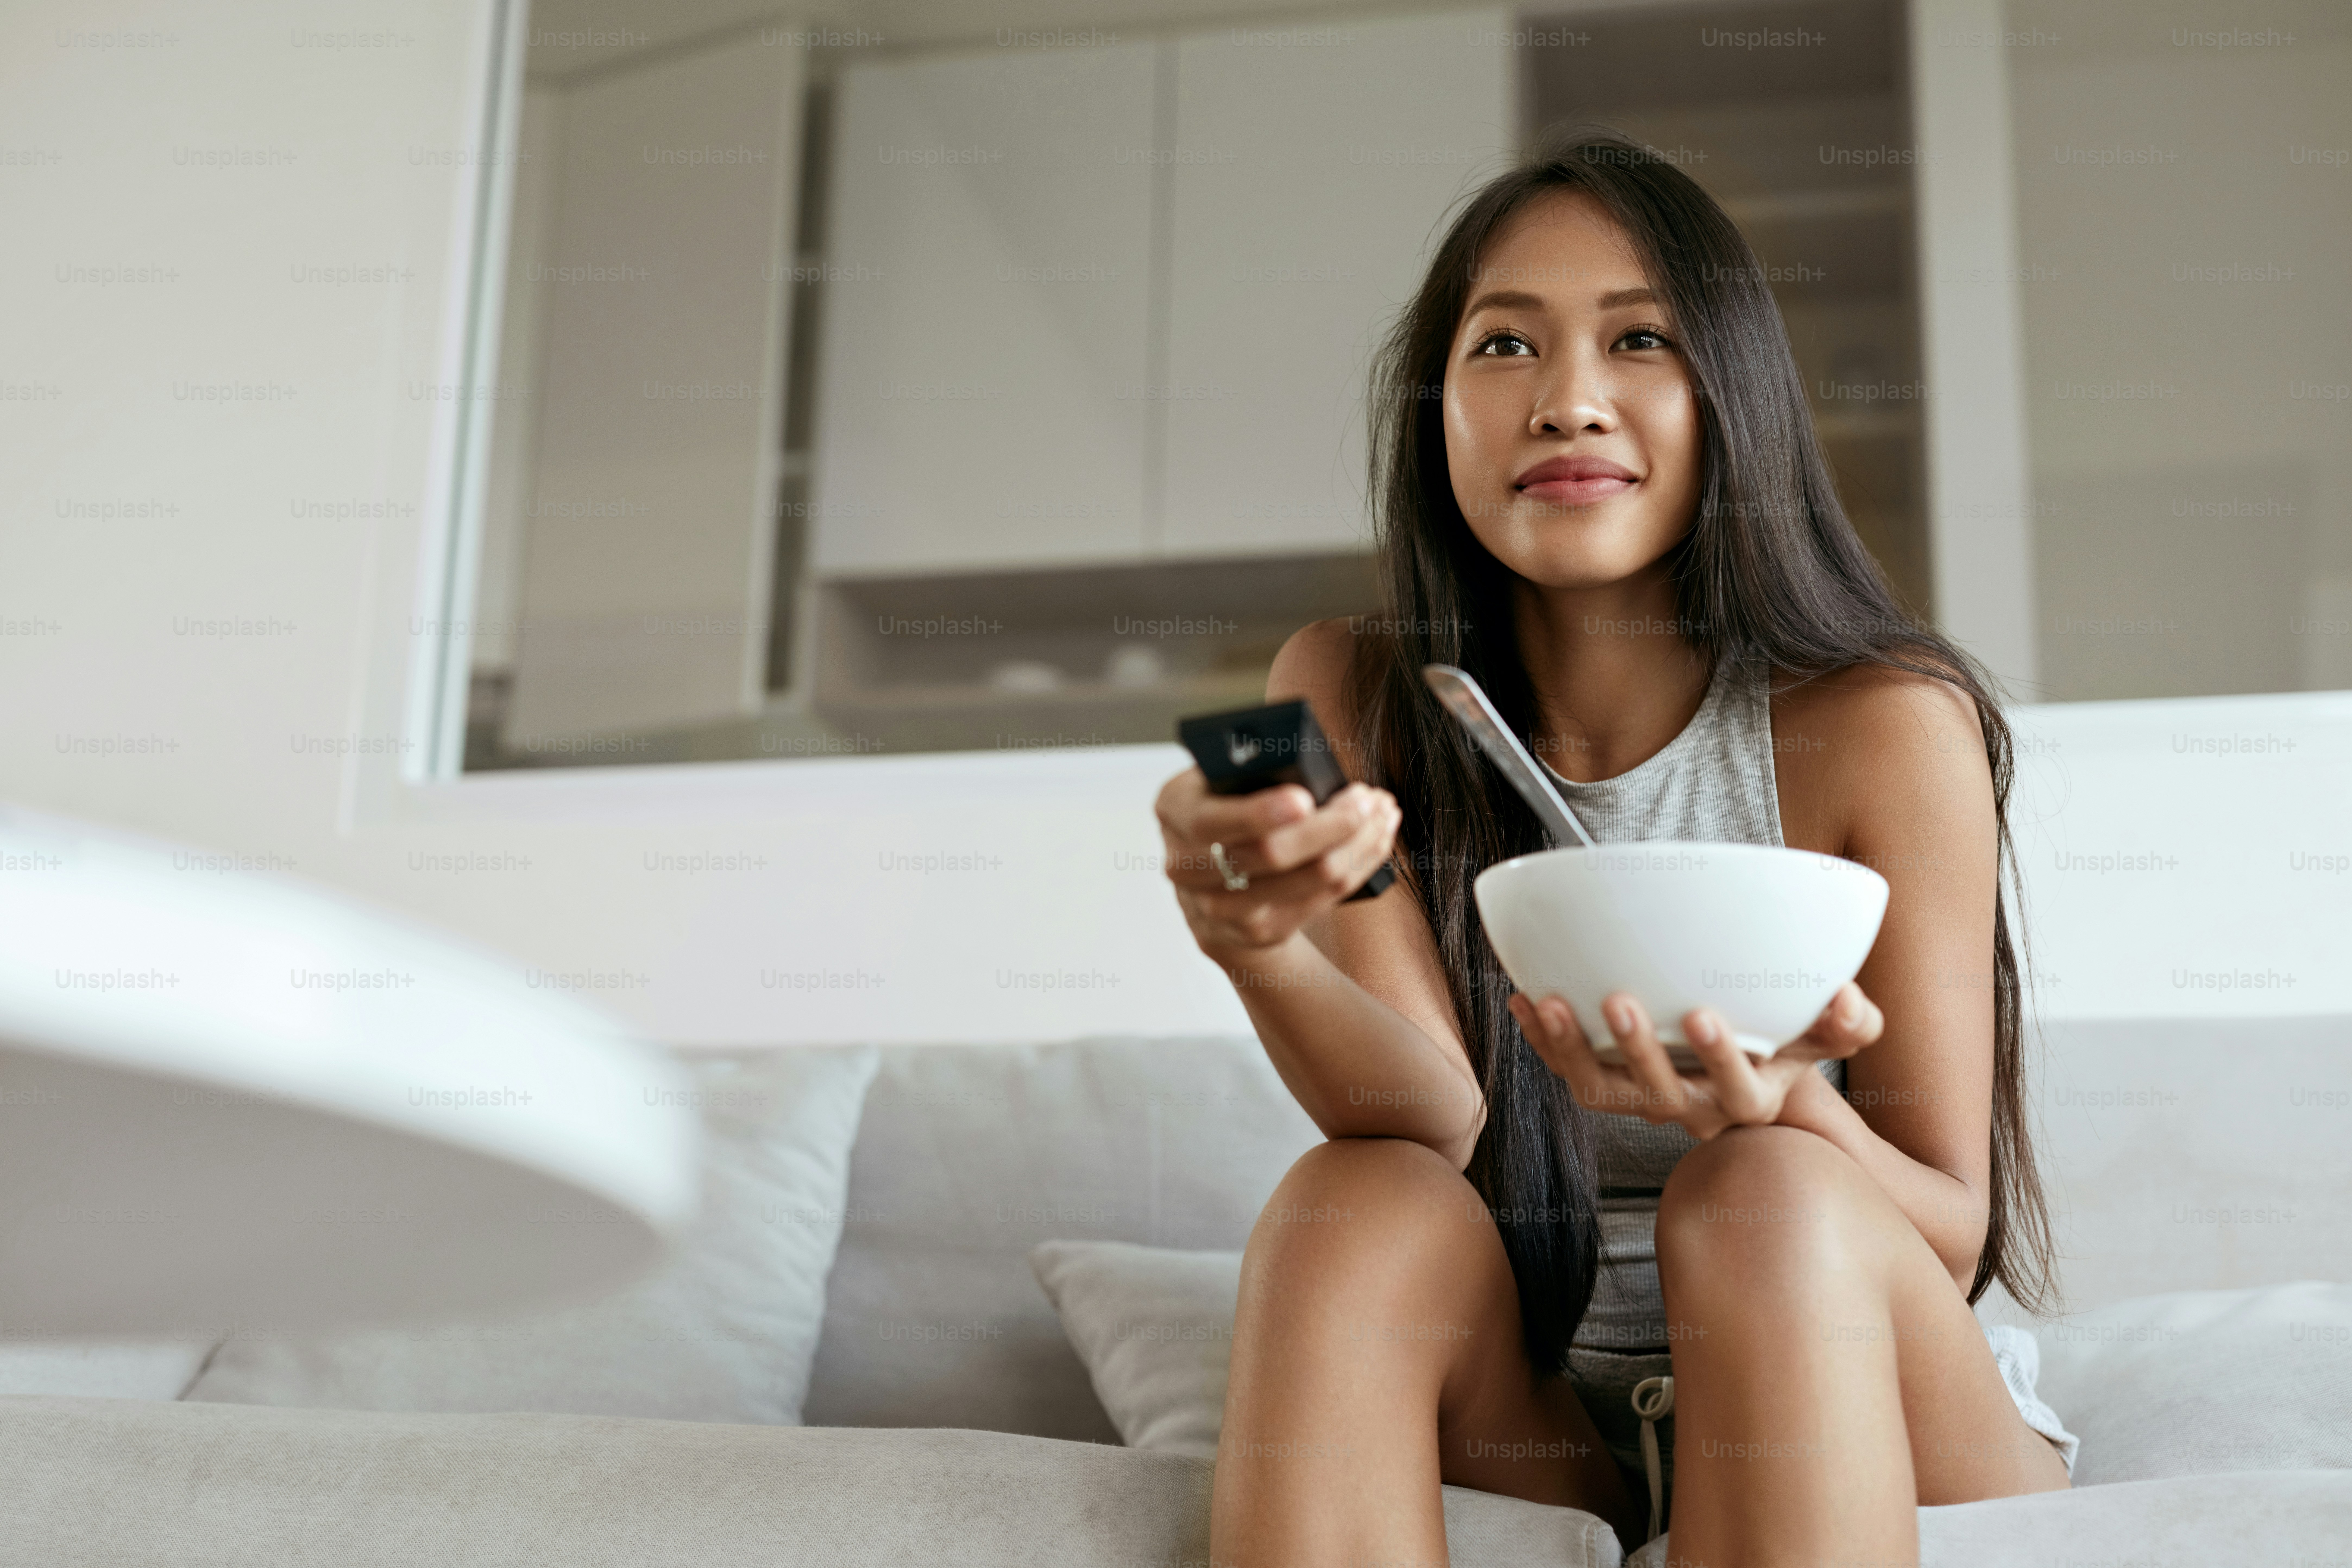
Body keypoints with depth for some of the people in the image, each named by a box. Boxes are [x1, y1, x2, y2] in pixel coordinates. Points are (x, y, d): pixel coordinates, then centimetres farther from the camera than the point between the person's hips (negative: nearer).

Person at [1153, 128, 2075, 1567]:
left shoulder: (1888, 723, -12)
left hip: (1877, 1427, -1)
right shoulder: (1350, 697, -4)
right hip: (1524, 1427, 2)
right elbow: (1432, 1115, -16)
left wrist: (1781, 1113, -33)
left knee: (1767, 1201, -31)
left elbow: (1952, 1241, -10)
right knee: (1352, 1211, -27)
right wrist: (1262, 948, -39)